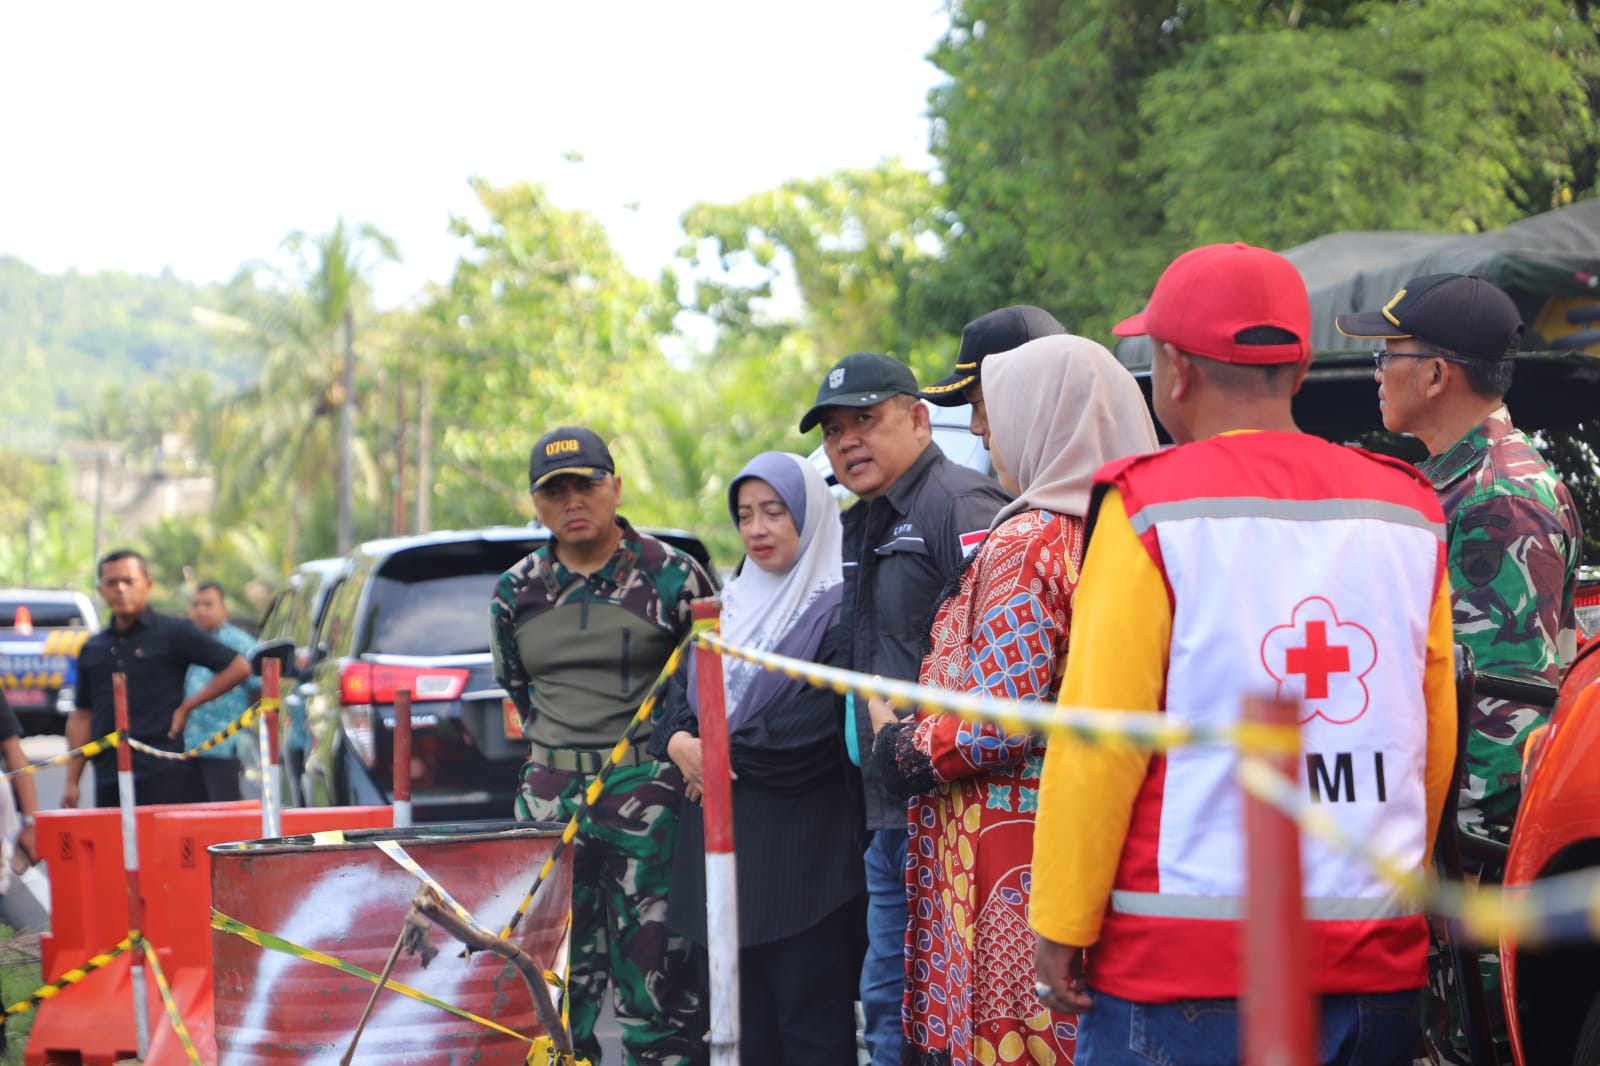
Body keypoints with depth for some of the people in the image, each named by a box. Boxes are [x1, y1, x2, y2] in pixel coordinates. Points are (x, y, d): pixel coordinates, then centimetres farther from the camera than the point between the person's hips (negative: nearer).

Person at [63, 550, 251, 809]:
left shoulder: (173, 633, 2)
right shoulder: (93, 648, 17)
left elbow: (239, 668, 1)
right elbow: (82, 715, 19)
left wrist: (187, 706, -2)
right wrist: (71, 781, 14)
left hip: (163, 779, -5)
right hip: (109, 779, 5)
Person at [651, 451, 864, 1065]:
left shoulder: (839, 609, -5)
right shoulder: (730, 606, 18)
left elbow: (825, 721, -17)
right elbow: (680, 697, 14)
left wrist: (723, 754, -11)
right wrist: (680, 743, -9)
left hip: (802, 850, -7)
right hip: (724, 847, 7)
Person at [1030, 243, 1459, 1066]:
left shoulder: (1150, 507, -6)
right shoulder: (1408, 511, 7)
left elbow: (1098, 740, -9)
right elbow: (1437, 742, 10)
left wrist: (1061, 929, -3)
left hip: (1184, 974, -4)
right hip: (1378, 967, 4)